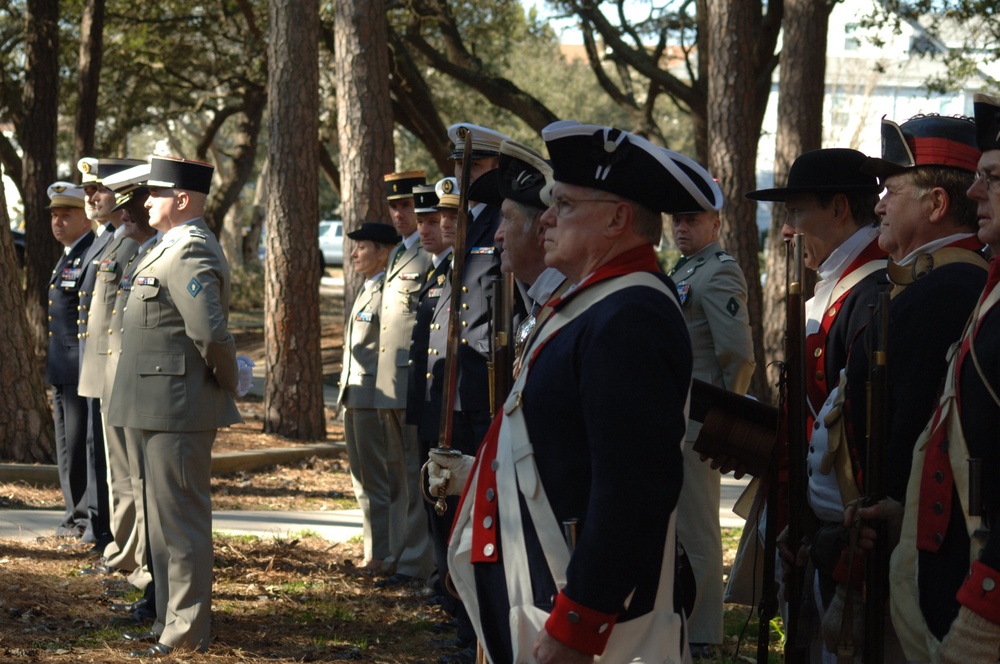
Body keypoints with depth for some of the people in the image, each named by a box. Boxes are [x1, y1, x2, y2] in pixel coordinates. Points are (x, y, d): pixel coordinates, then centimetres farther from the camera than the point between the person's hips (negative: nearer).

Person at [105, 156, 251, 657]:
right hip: (163, 408, 11)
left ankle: (187, 634, 1)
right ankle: (170, 621, 25)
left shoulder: (190, 255, -18)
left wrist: (229, 383, -13)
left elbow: (211, 333, -27)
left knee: (180, 520, -5)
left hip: (180, 409, -11)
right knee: (166, 519, 17)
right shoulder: (175, 249, 16)